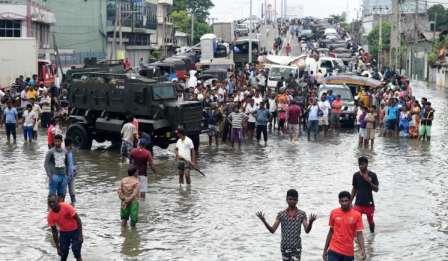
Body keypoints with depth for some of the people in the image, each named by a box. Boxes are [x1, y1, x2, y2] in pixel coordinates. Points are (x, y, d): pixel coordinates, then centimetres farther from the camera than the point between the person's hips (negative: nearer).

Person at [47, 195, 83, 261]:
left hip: (75, 231, -3)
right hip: (63, 232, 3)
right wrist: (57, 247, -6)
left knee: (76, 250, -14)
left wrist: (80, 235, -22)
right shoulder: (50, 216, -15)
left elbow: (78, 219, -19)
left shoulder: (66, 207, -26)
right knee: (63, 253, 0)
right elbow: (54, 231, -5)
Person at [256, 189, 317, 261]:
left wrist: (310, 222, -32)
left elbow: (307, 230, -11)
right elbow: (272, 230, -3)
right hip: (285, 247, 2)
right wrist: (264, 221, -18)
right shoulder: (281, 214, 1)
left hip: (296, 247, -2)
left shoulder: (302, 214, -2)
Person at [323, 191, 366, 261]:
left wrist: (362, 249, -18)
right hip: (334, 251, 0)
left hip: (349, 253, 0)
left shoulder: (357, 215, -4)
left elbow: (359, 234, -4)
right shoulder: (334, 213, 1)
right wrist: (325, 249, 12)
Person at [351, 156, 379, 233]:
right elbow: (354, 189, 9)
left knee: (370, 221, 14)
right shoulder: (356, 175, 1)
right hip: (358, 203, 1)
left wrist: (370, 182, -26)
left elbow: (376, 189, -8)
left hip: (369, 203, -1)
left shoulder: (372, 175, -6)